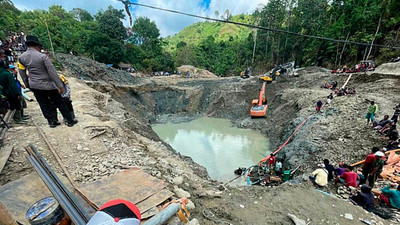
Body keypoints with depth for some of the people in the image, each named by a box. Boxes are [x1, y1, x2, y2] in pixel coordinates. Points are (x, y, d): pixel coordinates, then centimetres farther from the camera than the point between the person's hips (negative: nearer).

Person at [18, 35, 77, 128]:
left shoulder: (21, 57, 2)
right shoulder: (43, 56, -17)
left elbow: (22, 73, 11)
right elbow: (52, 72, -19)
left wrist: (27, 85, 22)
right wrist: (60, 86, -16)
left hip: (34, 86, 5)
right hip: (47, 85, -5)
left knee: (44, 105, 14)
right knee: (60, 103, 4)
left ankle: (51, 122, 20)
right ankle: (70, 121, 10)